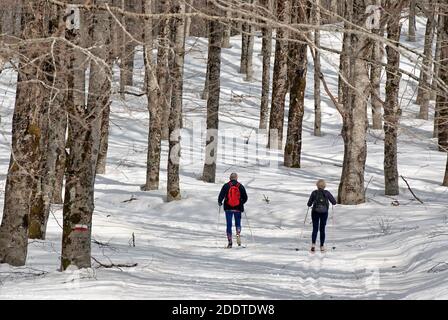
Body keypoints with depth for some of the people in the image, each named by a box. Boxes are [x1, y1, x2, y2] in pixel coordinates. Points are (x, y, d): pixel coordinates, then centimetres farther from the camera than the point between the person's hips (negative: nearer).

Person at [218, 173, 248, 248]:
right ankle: (238, 234, -16)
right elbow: (245, 197, 4)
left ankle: (230, 242, 0)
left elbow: (221, 196, -6)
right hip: (238, 208, 1)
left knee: (229, 225, 5)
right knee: (238, 223, 14)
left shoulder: (226, 186, -4)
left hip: (228, 208, -1)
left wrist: (219, 202, 13)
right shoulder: (240, 186, 1)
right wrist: (241, 202, 24)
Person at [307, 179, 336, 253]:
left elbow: (309, 204, -5)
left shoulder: (314, 193, -6)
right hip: (324, 213, 1)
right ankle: (322, 246, 14)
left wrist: (309, 204, 19)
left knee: (315, 229, 5)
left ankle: (313, 244, -17)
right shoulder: (327, 193, -5)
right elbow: (334, 202, -2)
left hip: (315, 212, -1)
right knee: (322, 229, 13)